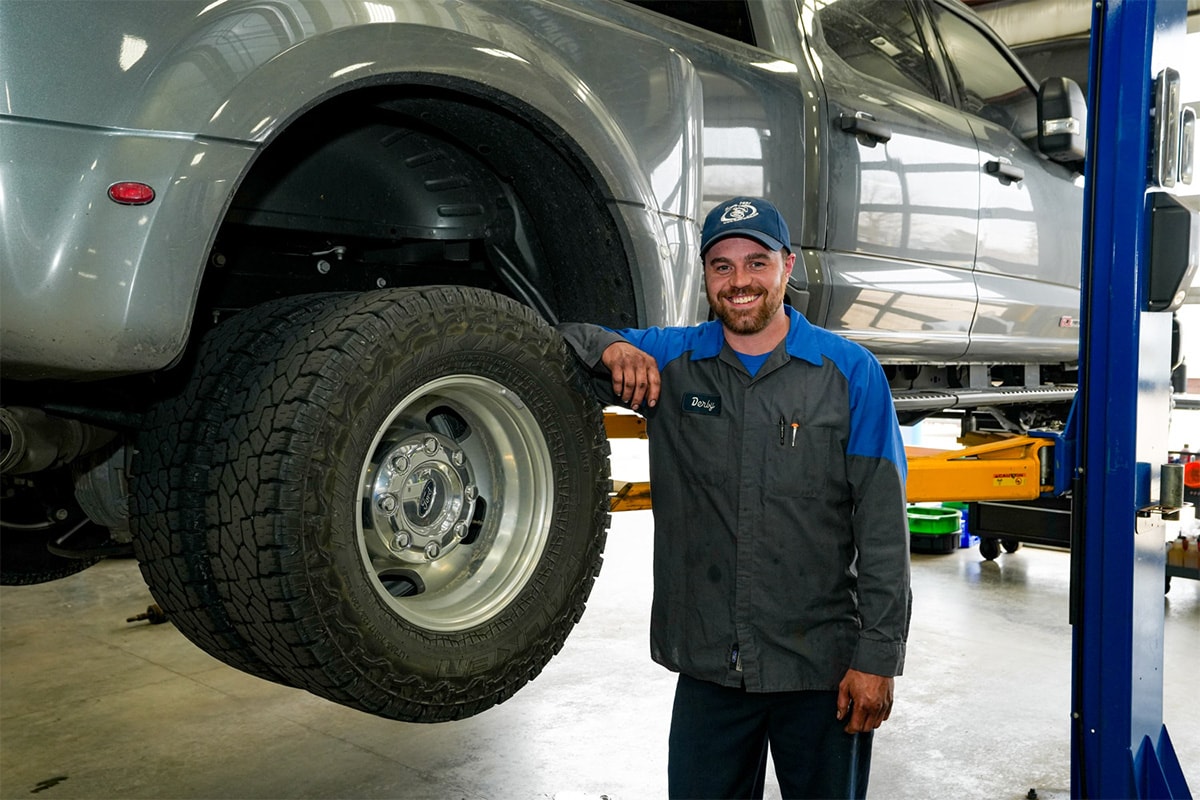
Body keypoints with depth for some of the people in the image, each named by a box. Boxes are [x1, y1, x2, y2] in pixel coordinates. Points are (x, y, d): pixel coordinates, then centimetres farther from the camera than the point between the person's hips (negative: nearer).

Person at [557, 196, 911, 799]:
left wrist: (878, 657, -9)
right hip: (708, 666, 2)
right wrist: (612, 350, -14)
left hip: (822, 668, -1)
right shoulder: (670, 360, 2)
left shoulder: (850, 372, -4)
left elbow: (883, 527, -6)